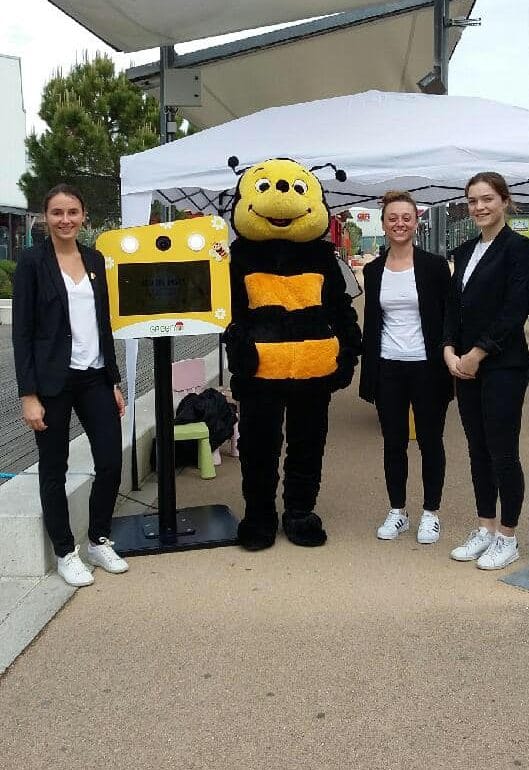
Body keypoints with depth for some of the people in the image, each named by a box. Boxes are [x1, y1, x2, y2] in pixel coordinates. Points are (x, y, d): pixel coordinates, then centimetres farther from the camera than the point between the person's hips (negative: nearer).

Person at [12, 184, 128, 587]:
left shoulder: (95, 259, 10)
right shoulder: (33, 261, -5)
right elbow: (22, 330, -8)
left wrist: (114, 381, 11)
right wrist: (29, 394, -13)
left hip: (95, 377, 5)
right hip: (52, 381, -5)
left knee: (111, 462, 5)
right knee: (54, 469, 6)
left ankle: (99, 542, 25)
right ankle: (66, 553, 22)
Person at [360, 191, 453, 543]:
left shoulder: (435, 266, -3)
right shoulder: (373, 270, 6)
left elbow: (448, 318, -2)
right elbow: (371, 323, 10)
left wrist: (447, 365, -8)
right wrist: (368, 374, 7)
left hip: (427, 368, -3)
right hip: (388, 369, 3)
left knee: (430, 441, 8)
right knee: (393, 442, 10)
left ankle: (431, 512, 22)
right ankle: (398, 511, 25)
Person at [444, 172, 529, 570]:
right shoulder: (465, 251, 14)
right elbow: (454, 306, 12)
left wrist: (477, 354, -13)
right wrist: (450, 351, -3)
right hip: (466, 366, 7)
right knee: (478, 450, 12)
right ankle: (485, 528, 25)